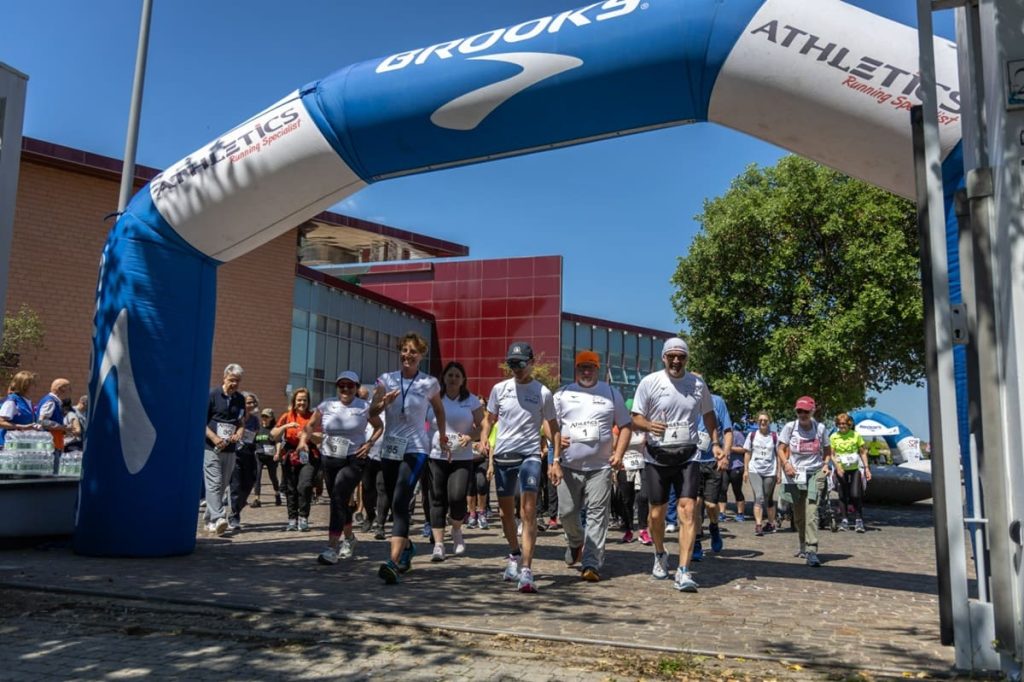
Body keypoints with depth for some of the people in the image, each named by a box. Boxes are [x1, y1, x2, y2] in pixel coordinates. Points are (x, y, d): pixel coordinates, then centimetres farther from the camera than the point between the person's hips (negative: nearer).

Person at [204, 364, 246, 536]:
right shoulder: (212, 395, -4)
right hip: (211, 447, -5)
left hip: (230, 449, 6)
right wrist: (214, 438, -18)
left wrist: (239, 433, -2)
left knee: (222, 485, 10)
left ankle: (209, 518, 22)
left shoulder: (240, 399, 11)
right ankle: (218, 519, -21)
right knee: (214, 483, -13)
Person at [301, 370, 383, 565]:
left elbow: (379, 426, 11)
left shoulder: (364, 407, -3)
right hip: (330, 459, 4)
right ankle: (349, 538, 38)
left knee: (339, 498, -19)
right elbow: (311, 426, 9)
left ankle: (332, 548, -19)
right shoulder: (326, 406, 2)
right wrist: (303, 439, -11)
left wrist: (369, 443, -5)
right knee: (339, 501, 14)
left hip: (354, 460, -4)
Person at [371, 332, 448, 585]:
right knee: (395, 504, 15)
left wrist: (443, 436, 21)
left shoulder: (429, 383, -1)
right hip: (390, 448, 4)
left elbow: (439, 410, 17)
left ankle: (394, 562, -26)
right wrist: (384, 402, -23)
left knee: (400, 503, -18)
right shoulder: (387, 379, 4)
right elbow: (372, 412, -3)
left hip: (415, 449, -4)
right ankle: (407, 547, 39)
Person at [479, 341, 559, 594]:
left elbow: (553, 427, 5)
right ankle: (515, 554, 38)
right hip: (502, 455, 3)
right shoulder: (499, 389, 4)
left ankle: (526, 570, -15)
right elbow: (489, 419, 14)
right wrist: (483, 438, -5)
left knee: (528, 511, -14)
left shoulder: (543, 393, -2)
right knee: (506, 510, 15)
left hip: (529, 455, -3)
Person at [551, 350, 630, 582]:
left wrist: (619, 454, -2)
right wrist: (556, 439, -10)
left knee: (597, 515, -6)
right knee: (567, 513, 4)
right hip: (569, 466, 1)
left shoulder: (611, 394, 9)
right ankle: (575, 543, 34)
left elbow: (625, 426, 11)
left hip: (600, 467, -1)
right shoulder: (562, 394, 9)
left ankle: (591, 563, -4)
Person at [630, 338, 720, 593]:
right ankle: (660, 555, 37)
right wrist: (650, 425, -23)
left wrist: (715, 443, 3)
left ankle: (683, 572, -10)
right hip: (657, 456, 0)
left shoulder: (698, 383, 4)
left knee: (688, 510, -12)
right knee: (657, 513, 9)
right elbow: (636, 418, -1)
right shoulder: (650, 382, -3)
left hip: (687, 456, 1)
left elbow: (708, 415, 17)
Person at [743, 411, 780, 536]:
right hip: (754, 471, -1)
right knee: (759, 497, -15)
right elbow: (747, 453, 7)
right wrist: (746, 470, 3)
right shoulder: (752, 435, 3)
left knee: (769, 499, 13)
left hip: (770, 472, 1)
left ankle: (771, 524, 29)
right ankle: (758, 525, -19)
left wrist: (779, 472, 0)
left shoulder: (774, 436, 1)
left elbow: (778, 455, 4)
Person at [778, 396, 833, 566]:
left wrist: (826, 464, -2)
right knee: (798, 514, 10)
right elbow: (781, 448, 2)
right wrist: (786, 463, -16)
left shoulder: (820, 428, 0)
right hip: (795, 474, 1)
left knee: (811, 512, -15)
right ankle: (803, 545, 31)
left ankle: (811, 552, -18)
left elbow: (827, 449, 14)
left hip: (815, 473, -1)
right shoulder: (790, 426, -2)